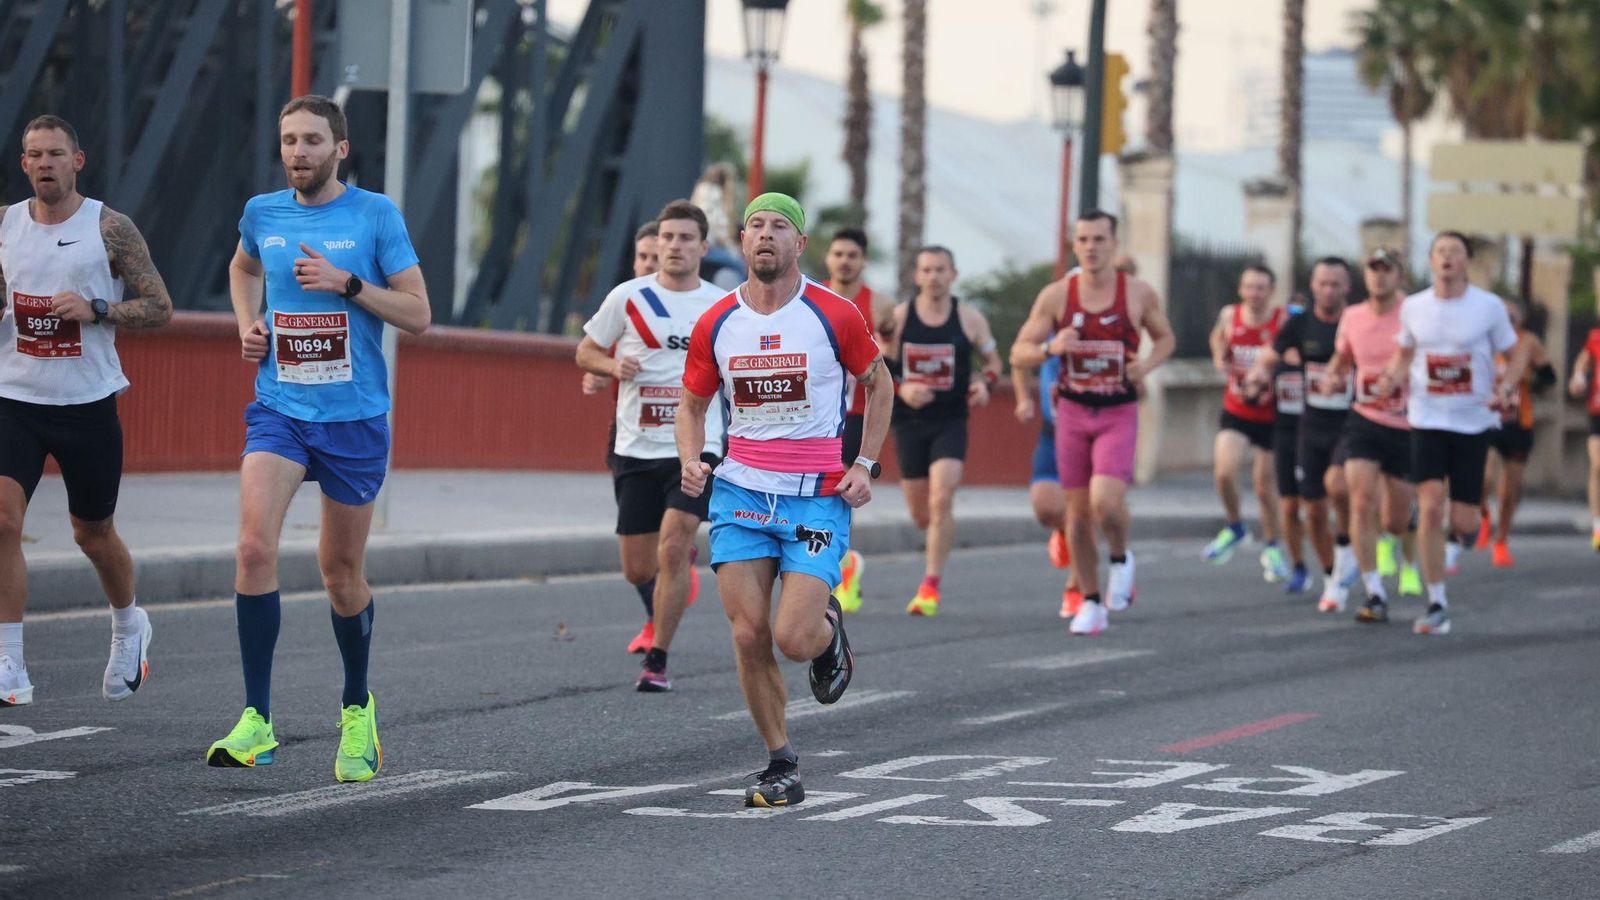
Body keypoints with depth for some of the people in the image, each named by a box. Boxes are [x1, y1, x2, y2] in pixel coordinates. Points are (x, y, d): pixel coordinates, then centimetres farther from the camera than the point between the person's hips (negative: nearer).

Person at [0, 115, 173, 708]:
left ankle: (128, 626, 44)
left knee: (93, 533, 13)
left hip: (88, 403, -2)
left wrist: (94, 310, -18)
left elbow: (159, 309, -3)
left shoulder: (110, 229, -5)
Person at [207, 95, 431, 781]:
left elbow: (419, 316, -5)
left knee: (341, 571, 9)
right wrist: (247, 323, 11)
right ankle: (256, 721, -17)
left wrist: (346, 283, -16)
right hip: (279, 410, 2)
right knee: (255, 547, -20)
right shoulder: (262, 213, 6)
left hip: (355, 417, -1)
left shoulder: (376, 215, -4)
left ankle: (357, 710, 33)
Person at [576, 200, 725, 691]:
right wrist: (614, 365, -9)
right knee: (638, 569, 5)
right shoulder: (628, 297, 1)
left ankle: (657, 660, -9)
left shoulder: (723, 307, 4)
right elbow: (586, 352, 11)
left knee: (673, 548, -19)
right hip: (636, 448, 1)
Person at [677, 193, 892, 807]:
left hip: (818, 495, -3)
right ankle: (781, 766, 11)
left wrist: (865, 465, 2)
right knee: (748, 636, -6)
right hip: (741, 490, 3)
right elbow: (692, 404, 15)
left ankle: (829, 628, 25)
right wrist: (691, 460, -5)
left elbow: (878, 383, 10)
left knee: (794, 639, -14)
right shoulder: (715, 324, 2)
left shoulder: (835, 316, -5)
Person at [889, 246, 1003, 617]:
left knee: (940, 502, -20)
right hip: (909, 422, 2)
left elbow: (993, 359, 12)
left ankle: (931, 586, -15)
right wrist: (902, 390, -15)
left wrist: (983, 381, -9)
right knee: (919, 514, 7)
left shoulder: (969, 318, 0)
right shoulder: (898, 317, 0)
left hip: (951, 422, -2)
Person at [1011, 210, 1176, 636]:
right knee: (1078, 512, 5)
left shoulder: (1139, 294, -4)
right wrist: (1050, 348, -21)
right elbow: (1019, 353, 0)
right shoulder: (1056, 296, -3)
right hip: (1072, 411, 2)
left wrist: (1148, 364, -8)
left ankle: (1121, 558, 12)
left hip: (1119, 413, -2)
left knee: (1105, 501, -21)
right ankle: (1090, 603, 20)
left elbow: (1166, 337, 13)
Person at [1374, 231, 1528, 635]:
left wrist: (1505, 386, -16)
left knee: (1462, 523, -2)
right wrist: (1392, 378, -5)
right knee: (1430, 508, -15)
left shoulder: (1489, 306, -5)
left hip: (1474, 421, -1)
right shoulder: (1413, 307, 1)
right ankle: (1437, 605, -7)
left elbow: (1517, 353, 3)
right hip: (1427, 420, 1)